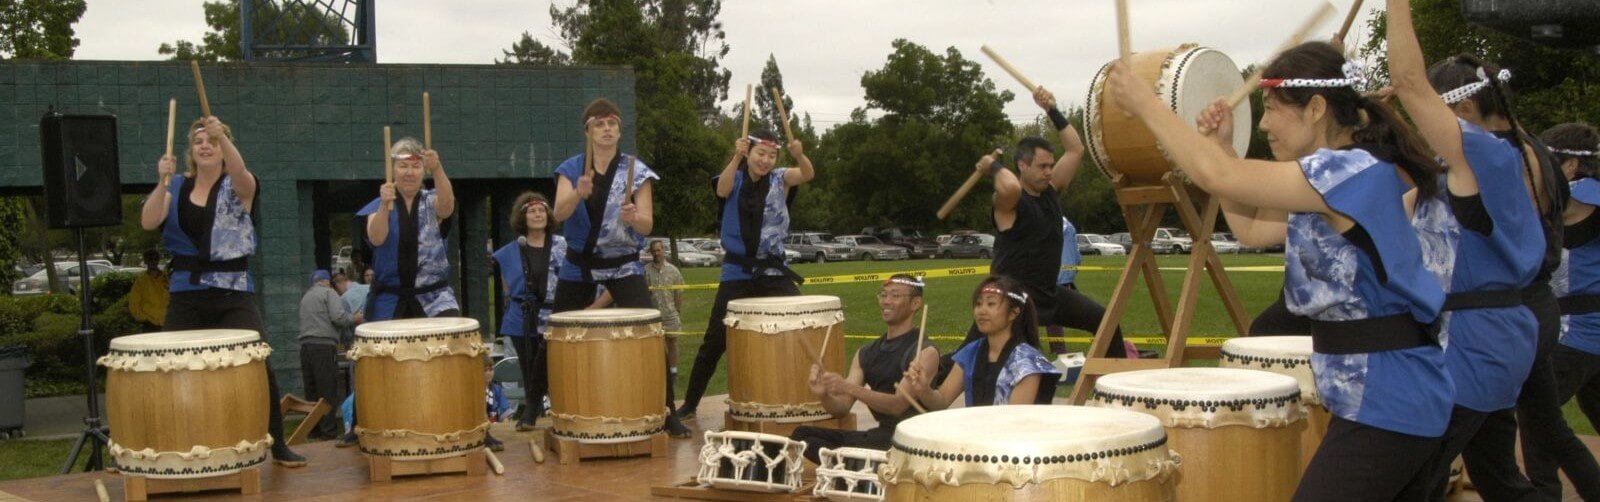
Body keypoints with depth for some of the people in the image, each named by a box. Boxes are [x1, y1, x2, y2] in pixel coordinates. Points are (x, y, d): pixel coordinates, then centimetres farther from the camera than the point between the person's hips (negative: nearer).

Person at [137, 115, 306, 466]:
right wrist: (162, 182, -18)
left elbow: (241, 171, -24)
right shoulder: (177, 188, 9)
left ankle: (279, 445, 4)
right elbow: (148, 223, -6)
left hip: (233, 293, -2)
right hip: (185, 294, 3)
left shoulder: (237, 186, 1)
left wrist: (222, 136, -40)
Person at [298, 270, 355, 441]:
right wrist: (354, 319, 4)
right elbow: (338, 317, -13)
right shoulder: (329, 292, 0)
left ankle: (313, 430, 12)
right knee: (328, 391, -4)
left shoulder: (305, 297, 22)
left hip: (305, 345, 7)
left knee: (311, 391, 10)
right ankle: (329, 431, -6)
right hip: (324, 345, -7)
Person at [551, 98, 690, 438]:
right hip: (578, 265, 2)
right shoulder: (571, 169, 0)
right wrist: (579, 193, -36)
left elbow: (648, 225, -10)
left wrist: (633, 217, -33)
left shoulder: (636, 171, -4)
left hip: (623, 265, -2)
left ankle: (667, 413, -3)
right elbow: (559, 213, -16)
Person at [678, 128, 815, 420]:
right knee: (715, 341, 1)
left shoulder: (779, 179, 0)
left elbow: (808, 175, -20)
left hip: (774, 272, 1)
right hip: (737, 273, 0)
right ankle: (690, 403, 13)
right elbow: (722, 190, -25)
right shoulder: (735, 179, 0)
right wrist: (736, 158, -43)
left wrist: (799, 156, -43)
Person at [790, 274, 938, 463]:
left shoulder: (924, 352, -8)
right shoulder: (866, 353, 13)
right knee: (802, 434, -7)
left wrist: (849, 388, -31)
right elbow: (842, 408, 7)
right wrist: (824, 395, -17)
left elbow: (898, 406, -19)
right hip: (879, 433, 8)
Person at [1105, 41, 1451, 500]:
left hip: (1383, 400, -11)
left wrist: (1144, 103, -15)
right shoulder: (1337, 183, 13)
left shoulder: (1353, 171, -19)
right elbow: (1251, 228, 20)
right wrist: (1224, 145, 9)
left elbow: (1218, 177, -25)